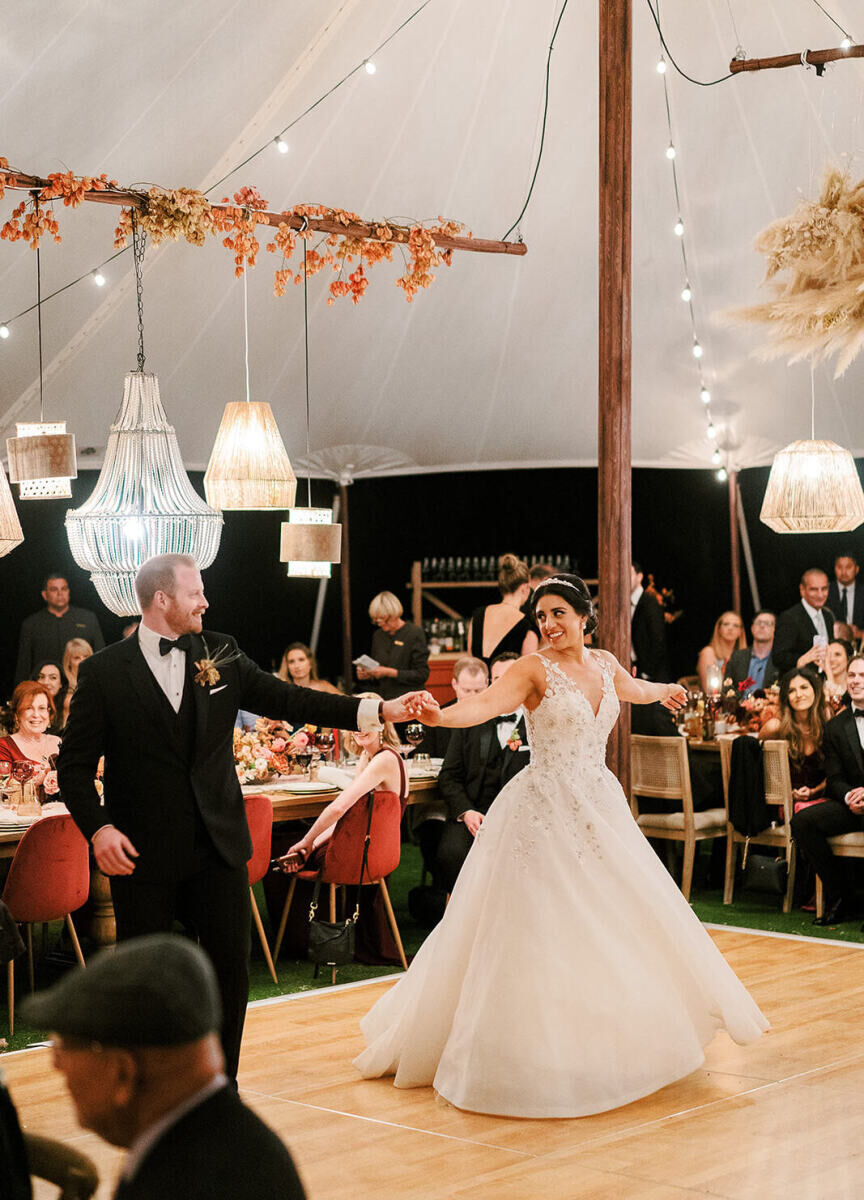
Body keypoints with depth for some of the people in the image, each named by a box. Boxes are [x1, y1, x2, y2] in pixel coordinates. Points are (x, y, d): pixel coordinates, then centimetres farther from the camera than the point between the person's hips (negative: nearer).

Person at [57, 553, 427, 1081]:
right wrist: (97, 828, -16)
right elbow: (76, 764, -2)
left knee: (232, 967, 7)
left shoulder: (220, 653, 5)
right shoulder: (105, 671, -4)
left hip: (218, 843, 3)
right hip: (142, 851, -3)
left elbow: (285, 699, 5)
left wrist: (378, 709, -1)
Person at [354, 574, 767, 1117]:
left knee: (624, 921, 11)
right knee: (537, 933, -5)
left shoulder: (604, 663, 9)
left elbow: (633, 689, 33)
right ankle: (538, 1053, 3)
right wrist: (439, 715, -48)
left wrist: (666, 690, 54)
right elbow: (485, 704, -27)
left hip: (600, 808, 7)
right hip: (544, 812, -6)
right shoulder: (535, 669, -10)